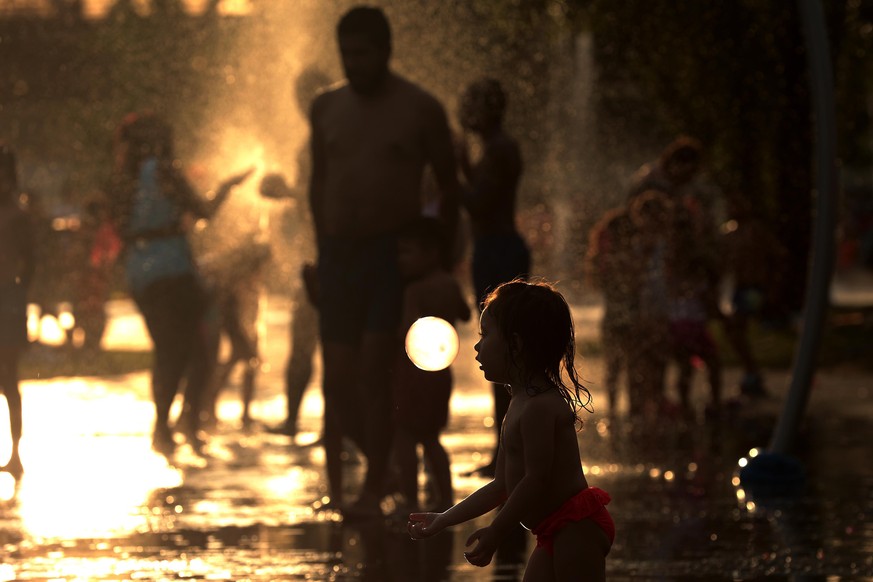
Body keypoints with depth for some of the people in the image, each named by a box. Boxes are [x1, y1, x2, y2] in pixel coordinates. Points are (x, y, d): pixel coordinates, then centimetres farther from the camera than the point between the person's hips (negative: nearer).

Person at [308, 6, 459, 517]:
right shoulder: (327, 108, 10)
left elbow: (449, 188, 5)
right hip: (339, 255, 4)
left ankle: (373, 491, -11)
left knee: (373, 369, -15)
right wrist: (324, 245, 12)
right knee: (337, 376, 0)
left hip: (395, 253, -4)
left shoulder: (420, 110, -1)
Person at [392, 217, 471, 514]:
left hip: (415, 370, -9)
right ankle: (445, 498, 22)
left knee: (403, 436, -6)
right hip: (441, 371, 9)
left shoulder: (415, 291, -16)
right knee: (430, 438, 20)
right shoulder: (451, 285, 10)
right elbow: (464, 314, 29)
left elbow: (408, 331, -29)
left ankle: (410, 501, -12)